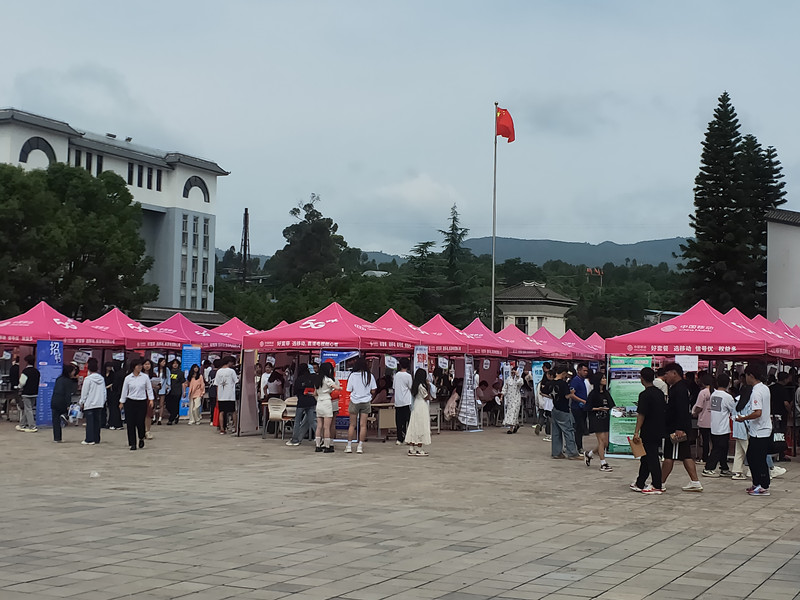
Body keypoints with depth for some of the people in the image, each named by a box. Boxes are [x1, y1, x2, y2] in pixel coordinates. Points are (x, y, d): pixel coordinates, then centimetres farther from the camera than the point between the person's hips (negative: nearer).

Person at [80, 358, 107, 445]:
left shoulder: (88, 379, -11)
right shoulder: (101, 378, 6)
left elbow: (84, 392, -8)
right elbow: (104, 391, 12)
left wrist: (82, 403, 1)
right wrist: (103, 401, 21)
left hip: (89, 404, -5)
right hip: (99, 403, 6)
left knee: (90, 421, -4)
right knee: (97, 421, 11)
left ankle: (89, 440, -5)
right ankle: (96, 439, 13)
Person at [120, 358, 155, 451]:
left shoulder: (145, 377, 1)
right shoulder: (128, 378, 1)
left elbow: (149, 389, 6)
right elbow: (124, 391, 8)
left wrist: (151, 399, -4)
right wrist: (122, 402, 10)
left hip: (142, 402, 0)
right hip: (130, 402, 0)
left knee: (140, 422, -6)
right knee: (130, 424, -2)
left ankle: (141, 439, 24)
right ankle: (133, 444, 7)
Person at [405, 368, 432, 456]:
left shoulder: (415, 385, 9)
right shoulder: (422, 386, -15)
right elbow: (427, 397, -11)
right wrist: (428, 387, -7)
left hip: (416, 406, 9)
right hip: (422, 407, -9)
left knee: (414, 427, 7)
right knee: (421, 427, -4)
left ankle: (411, 449, 8)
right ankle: (419, 450, -2)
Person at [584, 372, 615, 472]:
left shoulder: (606, 393, 12)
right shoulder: (593, 394, -9)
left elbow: (611, 405, 13)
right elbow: (588, 408, -9)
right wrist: (599, 409, -20)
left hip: (605, 419, 7)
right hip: (596, 419, -7)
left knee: (605, 443, 6)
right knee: (602, 441, -9)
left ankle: (589, 454, 28)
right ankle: (603, 464, -3)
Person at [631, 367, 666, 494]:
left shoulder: (645, 394, -16)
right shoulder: (660, 392, 9)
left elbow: (641, 414, -19)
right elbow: (664, 411, 17)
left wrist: (636, 432, -18)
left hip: (648, 432, -8)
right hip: (659, 431, 8)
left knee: (651, 458, -2)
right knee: (646, 457, 15)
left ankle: (657, 486, 0)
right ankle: (640, 483, 23)